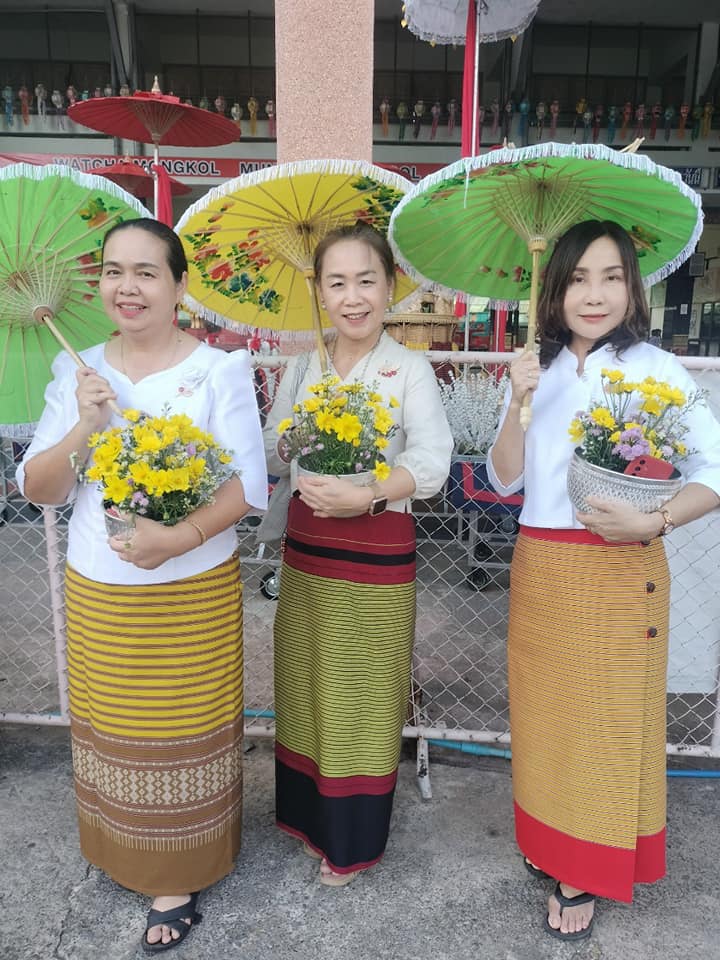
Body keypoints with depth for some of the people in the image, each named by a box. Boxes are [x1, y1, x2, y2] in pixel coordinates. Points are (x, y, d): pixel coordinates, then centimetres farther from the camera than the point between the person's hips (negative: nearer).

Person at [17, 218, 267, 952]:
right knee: (112, 724, 18)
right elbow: (36, 489, 1)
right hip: (96, 587, 4)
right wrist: (84, 427, -16)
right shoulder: (77, 372, 3)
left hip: (192, 588, -3)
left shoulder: (219, 370, -8)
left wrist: (182, 537, -29)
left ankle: (178, 875, 32)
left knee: (181, 727, 10)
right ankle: (122, 849, 44)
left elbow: (248, 482, -13)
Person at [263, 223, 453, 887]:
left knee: (362, 695, 6)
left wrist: (367, 494, -30)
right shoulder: (301, 368, 9)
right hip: (305, 546, 5)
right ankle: (308, 814, 38)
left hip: (377, 552, -5)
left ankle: (353, 841, 27)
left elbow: (432, 463, -17)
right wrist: (289, 446, -12)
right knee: (306, 685, 16)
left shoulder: (409, 370, -6)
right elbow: (271, 455, 9)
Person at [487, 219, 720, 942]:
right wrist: (518, 404, -12)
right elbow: (504, 480, 1)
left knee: (608, 718, 7)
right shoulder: (537, 372, 6)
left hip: (621, 571, -3)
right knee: (543, 711, 14)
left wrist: (653, 521, -23)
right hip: (540, 567, 4)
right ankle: (551, 842, 38)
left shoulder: (657, 370, -6)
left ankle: (585, 877, 28)